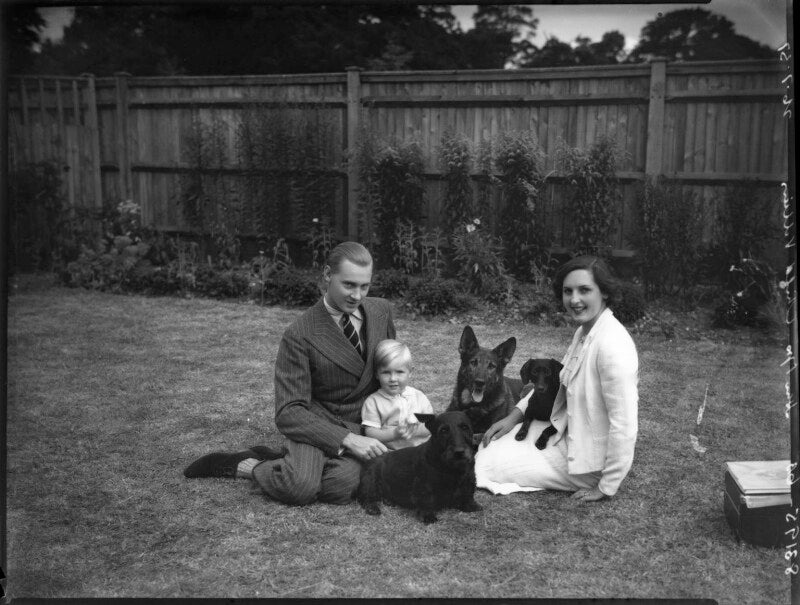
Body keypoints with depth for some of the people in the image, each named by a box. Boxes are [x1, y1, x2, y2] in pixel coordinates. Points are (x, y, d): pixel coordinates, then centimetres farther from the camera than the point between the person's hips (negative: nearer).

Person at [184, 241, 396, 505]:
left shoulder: (381, 310, 1)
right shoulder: (299, 335, -14)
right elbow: (289, 413, -17)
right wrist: (346, 439, -28)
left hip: (363, 427, 4)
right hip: (316, 422, -4)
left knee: (341, 486, -30)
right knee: (299, 486, -35)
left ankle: (276, 458, -1)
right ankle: (246, 466, -3)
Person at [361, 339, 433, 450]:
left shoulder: (418, 396, 9)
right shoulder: (373, 402, 0)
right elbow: (370, 433, -7)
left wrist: (418, 429, -15)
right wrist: (395, 433, -21)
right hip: (390, 451, -1)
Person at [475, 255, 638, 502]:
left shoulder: (613, 347, -29)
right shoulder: (584, 332, 2)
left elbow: (624, 425, -29)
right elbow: (557, 379, 15)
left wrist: (606, 488, -21)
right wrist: (514, 416, 6)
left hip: (587, 459, -9)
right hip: (569, 434, 9)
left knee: (490, 465, -5)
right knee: (491, 443, 12)